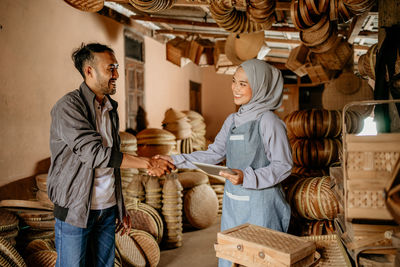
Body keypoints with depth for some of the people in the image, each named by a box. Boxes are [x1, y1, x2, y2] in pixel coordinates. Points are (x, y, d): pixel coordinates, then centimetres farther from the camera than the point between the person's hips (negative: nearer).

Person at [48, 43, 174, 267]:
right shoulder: (68, 107, -13)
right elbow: (94, 153, -23)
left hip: (107, 209, 6)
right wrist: (148, 164, -21)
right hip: (76, 210, -6)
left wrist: (122, 209, 15)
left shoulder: (110, 109, 10)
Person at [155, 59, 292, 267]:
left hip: (260, 205, -7)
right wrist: (176, 161, 6)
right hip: (233, 203, 7)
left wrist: (247, 177, -25)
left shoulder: (267, 121, -14)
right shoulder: (232, 120, 7)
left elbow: (283, 166, -13)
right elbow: (213, 154, 12)